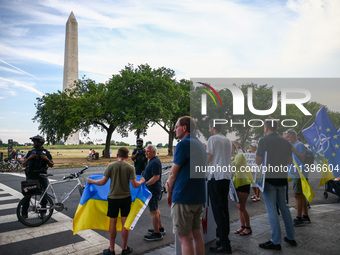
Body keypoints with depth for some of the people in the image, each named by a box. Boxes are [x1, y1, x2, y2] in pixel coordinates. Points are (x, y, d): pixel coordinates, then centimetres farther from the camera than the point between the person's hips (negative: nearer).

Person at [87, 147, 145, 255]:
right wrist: (142, 181, 11)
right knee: (125, 223, 10)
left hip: (113, 198, 0)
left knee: (113, 223, 11)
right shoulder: (130, 167, -8)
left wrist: (91, 181, 11)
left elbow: (103, 182, -7)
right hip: (126, 198, 1)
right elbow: (134, 185, -9)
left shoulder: (111, 166, -8)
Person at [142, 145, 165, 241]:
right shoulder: (152, 161, 12)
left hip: (153, 189, -11)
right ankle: (160, 228, 32)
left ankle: (157, 234, 5)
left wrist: (145, 184, -24)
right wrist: (144, 180, 17)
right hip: (153, 189, 11)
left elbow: (156, 177, -27)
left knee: (153, 211, -4)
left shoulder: (155, 162, -21)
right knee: (155, 209, 20)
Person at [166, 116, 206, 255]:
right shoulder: (200, 144, 14)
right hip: (199, 197, 9)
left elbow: (173, 173, -10)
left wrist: (169, 193, 5)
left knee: (185, 238, 0)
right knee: (197, 233, 17)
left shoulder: (183, 144, -14)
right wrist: (170, 183, 9)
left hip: (184, 197, -8)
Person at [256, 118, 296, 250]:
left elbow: (258, 161, -13)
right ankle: (291, 238, 26)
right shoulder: (285, 142, 6)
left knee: (272, 210, -1)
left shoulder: (264, 141, -12)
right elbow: (290, 161, 12)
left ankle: (276, 241, 5)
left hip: (268, 178, -6)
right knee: (284, 207, 17)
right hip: (282, 178, 6)